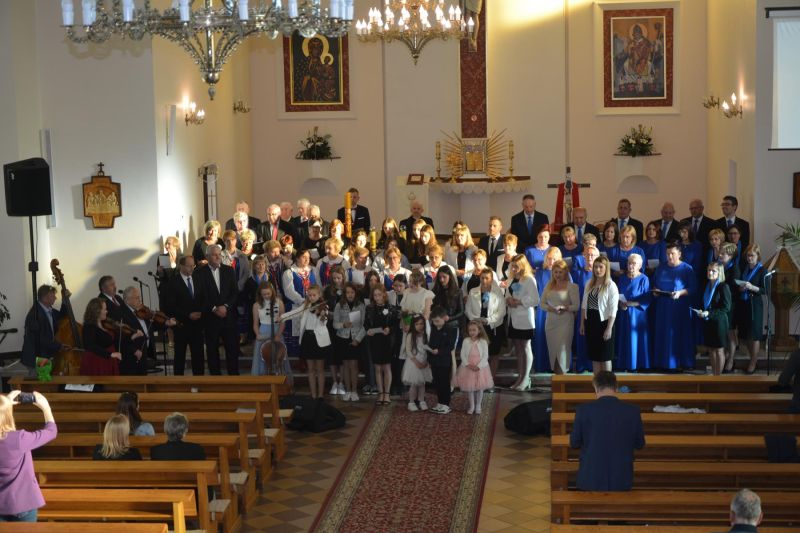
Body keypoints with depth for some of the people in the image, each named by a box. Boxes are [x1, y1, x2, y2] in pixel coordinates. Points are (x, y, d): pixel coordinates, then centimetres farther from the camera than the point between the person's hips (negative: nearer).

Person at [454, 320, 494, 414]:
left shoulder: (483, 342, -7)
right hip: (468, 368, 1)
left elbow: (485, 356, -9)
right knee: (469, 387, 7)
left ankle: (478, 406, 23)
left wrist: (478, 366, -18)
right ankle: (471, 406, 22)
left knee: (480, 387, 6)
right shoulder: (466, 341, -2)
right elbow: (463, 355, -3)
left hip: (480, 367, -1)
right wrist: (467, 364, -16)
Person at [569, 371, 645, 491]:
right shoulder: (633, 411, -8)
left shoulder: (584, 410, -11)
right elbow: (639, 444, 5)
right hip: (621, 478, 1)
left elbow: (574, 442, 0)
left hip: (591, 477, -1)